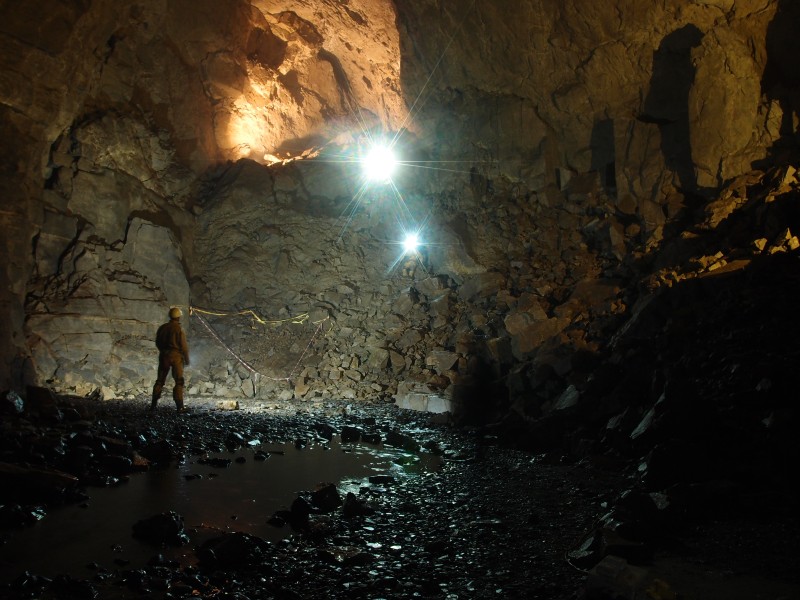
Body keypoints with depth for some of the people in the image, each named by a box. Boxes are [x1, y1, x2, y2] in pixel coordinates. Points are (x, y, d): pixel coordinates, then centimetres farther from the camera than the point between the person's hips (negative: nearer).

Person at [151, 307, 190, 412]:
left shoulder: (162, 328, 5)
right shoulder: (179, 329, -11)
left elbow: (157, 343, 13)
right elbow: (184, 345, -11)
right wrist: (186, 359, -1)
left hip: (164, 356, 5)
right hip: (176, 356, -5)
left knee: (160, 380, 13)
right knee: (179, 381, 1)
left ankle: (154, 404, 12)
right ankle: (179, 406, -4)